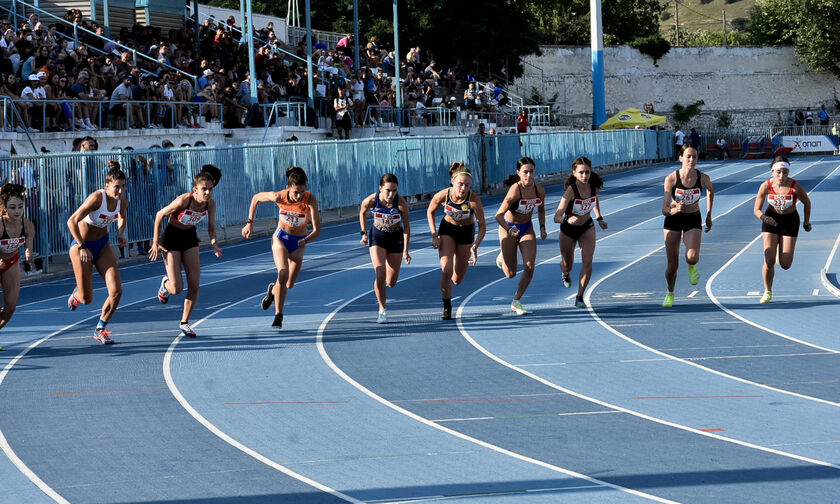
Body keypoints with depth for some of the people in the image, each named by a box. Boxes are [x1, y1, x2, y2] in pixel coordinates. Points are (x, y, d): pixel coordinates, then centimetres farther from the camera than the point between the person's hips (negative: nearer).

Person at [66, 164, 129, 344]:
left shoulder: (122, 201, -9)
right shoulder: (97, 198, -28)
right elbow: (72, 221, -26)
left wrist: (121, 233, -2)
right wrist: (82, 247, -25)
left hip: (102, 245, 5)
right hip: (81, 245, -5)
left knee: (116, 291, -9)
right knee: (86, 299, 2)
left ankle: (100, 330, 11)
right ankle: (77, 293, 42)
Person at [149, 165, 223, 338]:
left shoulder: (210, 204, -16)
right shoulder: (183, 201, -31)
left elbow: (211, 227, 0)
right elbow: (160, 215, -17)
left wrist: (214, 244, -21)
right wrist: (155, 243, -15)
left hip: (190, 237, 5)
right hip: (171, 237, -5)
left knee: (194, 284, -3)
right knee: (177, 288, -8)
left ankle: (184, 322, 12)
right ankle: (165, 284, 30)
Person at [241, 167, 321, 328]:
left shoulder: (311, 200, -28)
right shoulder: (279, 197, -24)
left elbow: (317, 230, -29)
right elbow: (256, 198, -5)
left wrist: (306, 240, -47)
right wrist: (250, 222, -6)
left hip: (299, 242, 1)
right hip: (280, 238, -1)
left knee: (290, 284, 8)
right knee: (283, 273, -24)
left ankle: (273, 290, 44)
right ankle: (278, 315, -17)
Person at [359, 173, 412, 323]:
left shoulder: (401, 203, -25)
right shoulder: (371, 201, -22)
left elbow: (406, 227, -14)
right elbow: (362, 212, 2)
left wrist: (406, 251, -16)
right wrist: (364, 233, 0)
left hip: (396, 237, 1)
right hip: (377, 236, -1)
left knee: (391, 282, 8)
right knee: (380, 275, -19)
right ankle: (382, 310, -2)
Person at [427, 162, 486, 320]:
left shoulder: (474, 199, -30)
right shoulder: (442, 195, -26)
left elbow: (482, 227, -22)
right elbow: (430, 212, -4)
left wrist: (475, 246, -34)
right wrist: (434, 235, -11)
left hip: (466, 232, 0)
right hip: (447, 230, 0)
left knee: (457, 279, 8)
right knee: (446, 270, -20)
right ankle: (447, 308, -5)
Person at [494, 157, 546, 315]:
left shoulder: (540, 189, -11)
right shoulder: (515, 190, -28)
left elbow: (541, 210, 10)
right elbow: (499, 215, -29)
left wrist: (542, 228, -4)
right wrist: (509, 230, -45)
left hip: (527, 228, 4)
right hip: (508, 228, -4)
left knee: (529, 266, -14)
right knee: (511, 273, 0)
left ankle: (516, 302, 1)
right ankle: (503, 257, 37)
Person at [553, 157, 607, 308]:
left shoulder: (595, 186, -18)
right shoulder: (571, 190, -32)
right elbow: (556, 217, -39)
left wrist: (599, 218, 7)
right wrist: (567, 219, -59)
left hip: (587, 227, 2)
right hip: (568, 229, -2)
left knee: (587, 261, -17)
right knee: (567, 265, 15)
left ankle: (580, 297, -8)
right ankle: (565, 274, 54)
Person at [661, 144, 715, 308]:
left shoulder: (703, 178, -14)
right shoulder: (671, 178, -20)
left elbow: (711, 190, 12)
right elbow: (664, 209, -21)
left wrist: (709, 214, 13)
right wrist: (673, 210, -44)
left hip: (693, 220, 1)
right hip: (673, 220, 0)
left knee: (692, 256, -26)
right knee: (672, 265, 1)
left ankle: (692, 266, 13)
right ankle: (670, 294, 30)